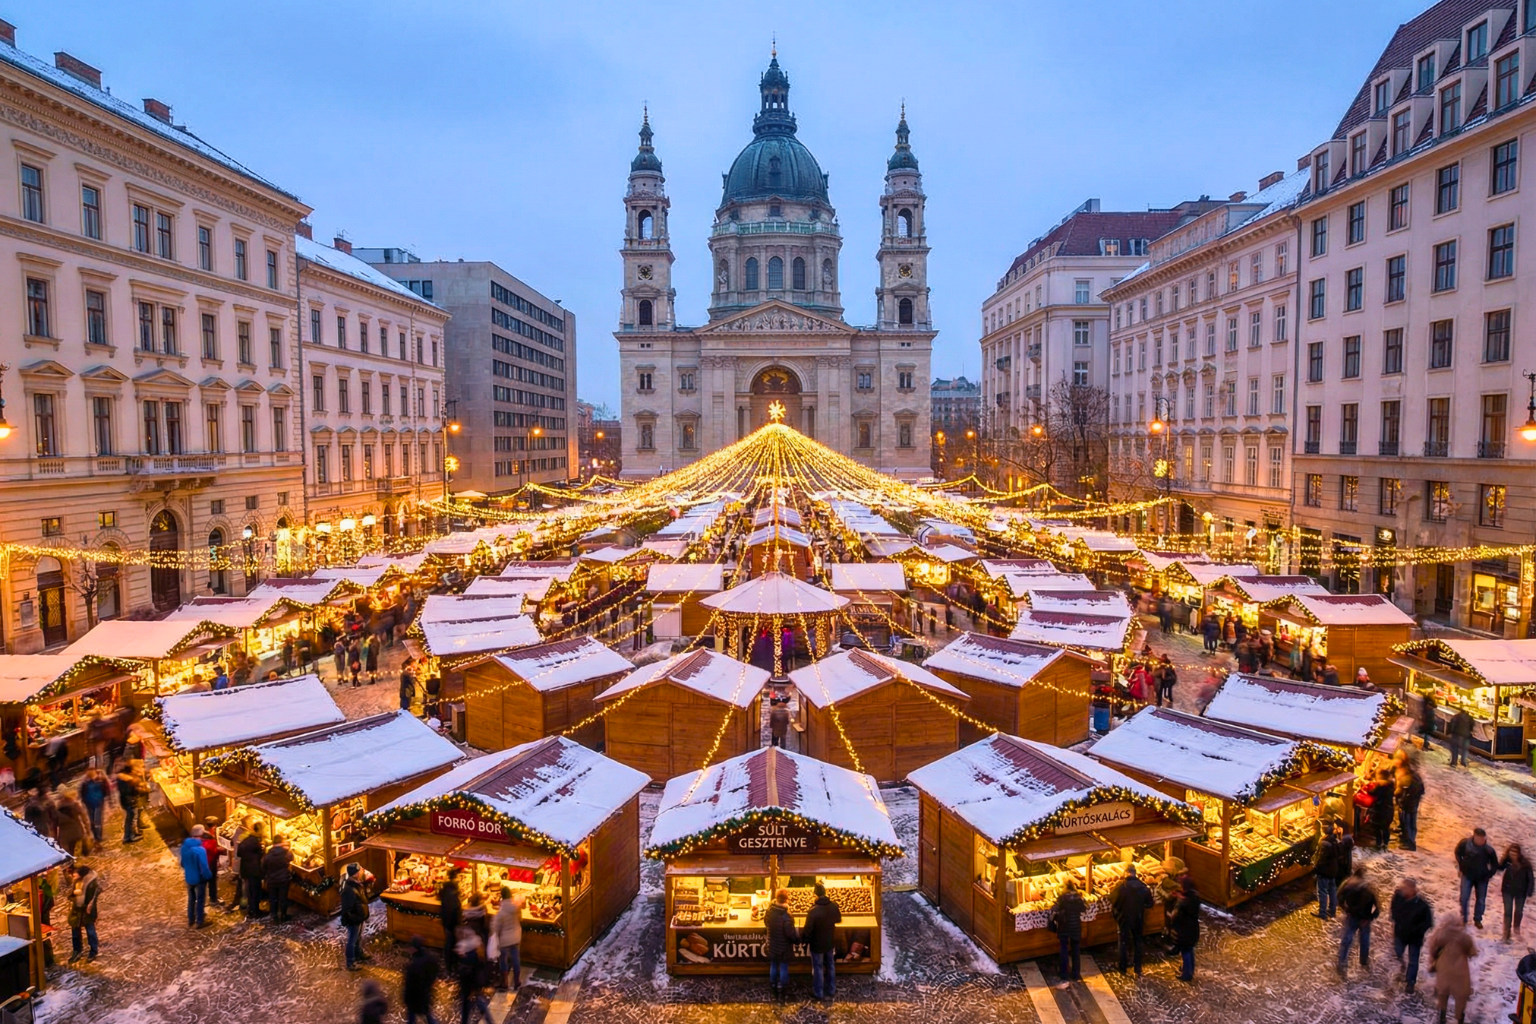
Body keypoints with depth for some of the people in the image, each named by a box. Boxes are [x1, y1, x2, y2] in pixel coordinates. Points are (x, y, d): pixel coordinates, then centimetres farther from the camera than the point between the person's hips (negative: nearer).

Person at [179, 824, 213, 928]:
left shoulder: (184, 846, -7)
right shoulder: (200, 849, -30)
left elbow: (182, 863, 8)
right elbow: (204, 867, -25)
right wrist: (207, 877, -7)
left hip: (189, 877, 6)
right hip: (199, 879, -6)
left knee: (191, 899, 22)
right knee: (200, 900, 10)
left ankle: (191, 920, 34)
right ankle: (200, 922, 21)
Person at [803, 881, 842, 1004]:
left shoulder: (813, 911, -33)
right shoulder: (834, 906, -16)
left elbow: (808, 930, -23)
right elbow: (838, 920, 4)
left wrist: (804, 939, -3)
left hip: (817, 944, -5)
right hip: (831, 942, 5)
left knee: (818, 968, 15)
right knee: (831, 966, 23)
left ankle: (819, 994, 31)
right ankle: (832, 991, 39)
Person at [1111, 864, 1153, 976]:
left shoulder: (1121, 886, -19)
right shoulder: (1143, 886, -11)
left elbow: (1113, 903, -14)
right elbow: (1149, 904, -2)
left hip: (1124, 919, -2)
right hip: (1138, 919, 2)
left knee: (1124, 942, 14)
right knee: (1138, 943, 18)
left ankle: (1123, 968, 23)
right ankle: (1138, 970, 20)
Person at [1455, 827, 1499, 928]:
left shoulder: (1488, 850, -18)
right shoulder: (1465, 843, -19)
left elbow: (1495, 865, -1)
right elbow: (1458, 853, 4)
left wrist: (1489, 875, -6)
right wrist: (1461, 866, 4)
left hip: (1482, 878, 1)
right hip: (1468, 875, -1)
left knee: (1481, 900, 10)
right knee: (1464, 898, -3)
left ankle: (1477, 920, 28)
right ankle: (1463, 919, 13)